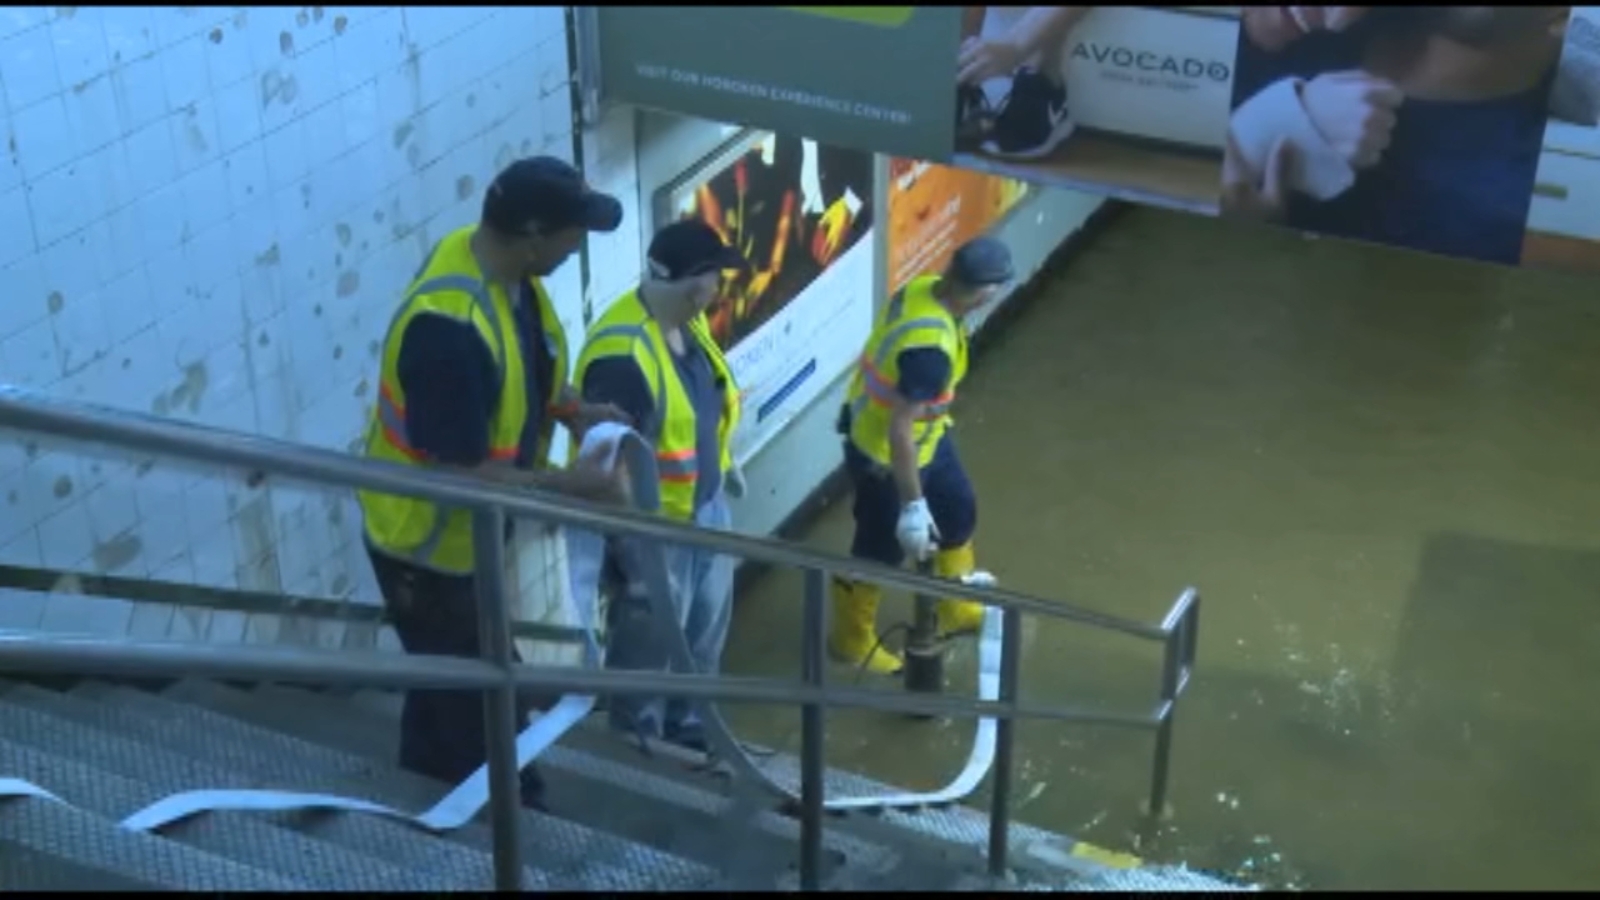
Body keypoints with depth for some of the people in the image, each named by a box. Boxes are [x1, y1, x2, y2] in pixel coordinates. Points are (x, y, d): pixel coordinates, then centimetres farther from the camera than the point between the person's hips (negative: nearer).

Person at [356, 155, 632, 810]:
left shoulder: (505, 268, -9)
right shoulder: (449, 327, -38)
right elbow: (465, 474, -33)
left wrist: (571, 409, -6)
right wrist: (575, 486, -26)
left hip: (471, 533, 9)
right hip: (429, 543, -9)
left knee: (448, 686, 28)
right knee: (480, 710, 10)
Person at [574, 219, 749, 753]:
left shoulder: (687, 321, -3)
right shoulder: (623, 354, -32)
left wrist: (726, 464, 26)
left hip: (705, 506, 9)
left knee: (704, 630, 25)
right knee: (649, 648, 10)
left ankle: (687, 732, 47)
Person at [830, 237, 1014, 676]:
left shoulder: (922, 288, -12)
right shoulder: (930, 348, -39)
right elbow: (899, 430, -36)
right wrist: (912, 507, -31)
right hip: (885, 455, -9)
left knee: (958, 510, 25)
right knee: (881, 549, 12)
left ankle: (957, 610, 47)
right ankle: (852, 638, 37)